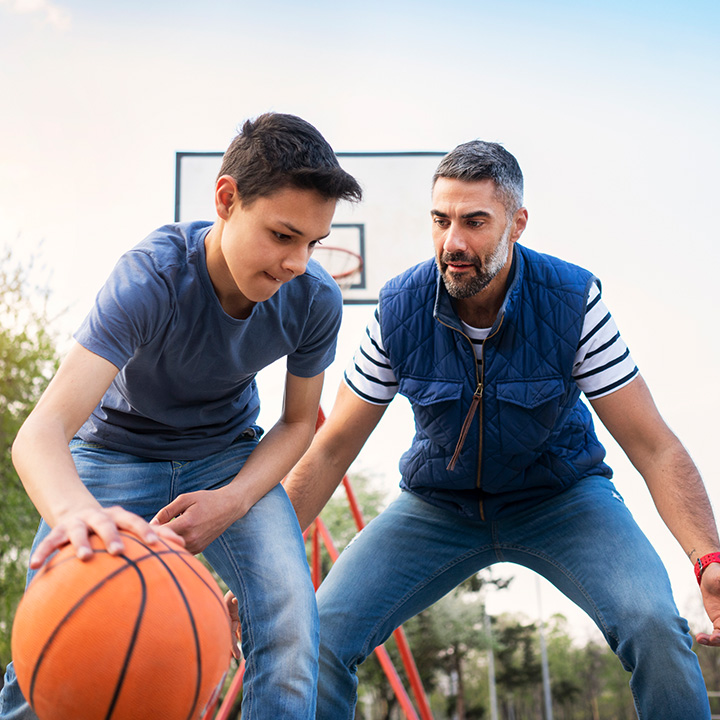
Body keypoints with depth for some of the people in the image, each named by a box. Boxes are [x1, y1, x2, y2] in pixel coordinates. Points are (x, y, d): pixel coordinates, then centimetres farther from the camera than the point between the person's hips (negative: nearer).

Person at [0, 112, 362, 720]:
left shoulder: (315, 300, -21)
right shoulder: (151, 277, -32)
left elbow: (298, 422, -4)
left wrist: (232, 501, -23)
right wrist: (76, 512, -65)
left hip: (229, 456, 2)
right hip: (119, 449, -2)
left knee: (290, 618, -23)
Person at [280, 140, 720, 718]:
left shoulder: (572, 300, -21)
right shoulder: (400, 309, -17)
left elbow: (653, 447, -19)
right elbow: (331, 451, -9)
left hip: (560, 495, -1)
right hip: (438, 505, 1)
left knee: (654, 626, -27)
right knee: (322, 634, -15)